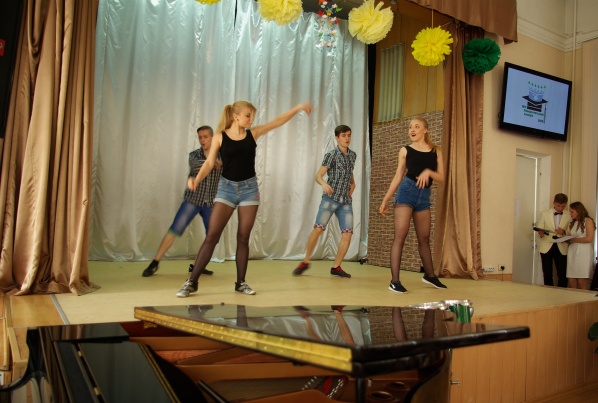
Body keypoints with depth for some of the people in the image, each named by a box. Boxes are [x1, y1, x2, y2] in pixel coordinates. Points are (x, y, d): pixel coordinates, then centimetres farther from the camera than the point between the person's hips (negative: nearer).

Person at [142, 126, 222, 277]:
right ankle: (155, 263, 0)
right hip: (192, 200, -2)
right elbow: (196, 166, -23)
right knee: (174, 230, -9)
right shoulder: (194, 155, 0)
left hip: (211, 203, 2)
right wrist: (213, 162, -38)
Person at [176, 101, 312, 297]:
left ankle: (241, 282, 15)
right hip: (227, 187, -2)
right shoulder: (219, 137, -3)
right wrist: (196, 179, -23)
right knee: (212, 236, -7)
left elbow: (278, 121, 4)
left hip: (249, 188, 2)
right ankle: (192, 282, -2)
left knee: (243, 238, 5)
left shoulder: (253, 133, 4)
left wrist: (298, 108, -3)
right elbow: (210, 162, -7)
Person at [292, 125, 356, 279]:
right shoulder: (331, 155, -4)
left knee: (347, 234, -4)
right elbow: (318, 175, -8)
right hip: (330, 198, -5)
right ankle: (305, 261, -1)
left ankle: (336, 267, 6)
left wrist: (353, 184, 13)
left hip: (346, 201, 5)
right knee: (318, 228, -16)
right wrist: (324, 184, -29)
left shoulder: (353, 155, 13)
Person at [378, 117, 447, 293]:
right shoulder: (405, 150, 6)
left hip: (424, 196, 3)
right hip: (406, 191, -2)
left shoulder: (436, 151, 10)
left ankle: (430, 275, 31)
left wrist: (428, 172, -14)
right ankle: (394, 281, -9)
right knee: (400, 236, -8)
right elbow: (398, 177, 8)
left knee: (424, 238, 13)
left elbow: (441, 178, 7)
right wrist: (386, 199, 5)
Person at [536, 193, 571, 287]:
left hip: (561, 248, 0)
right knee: (547, 274, 5)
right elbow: (539, 230, 2)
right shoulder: (544, 214, 4)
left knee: (563, 275, -1)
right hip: (546, 247, 0)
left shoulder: (569, 216, 4)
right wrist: (541, 233, -22)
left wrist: (564, 232, -19)